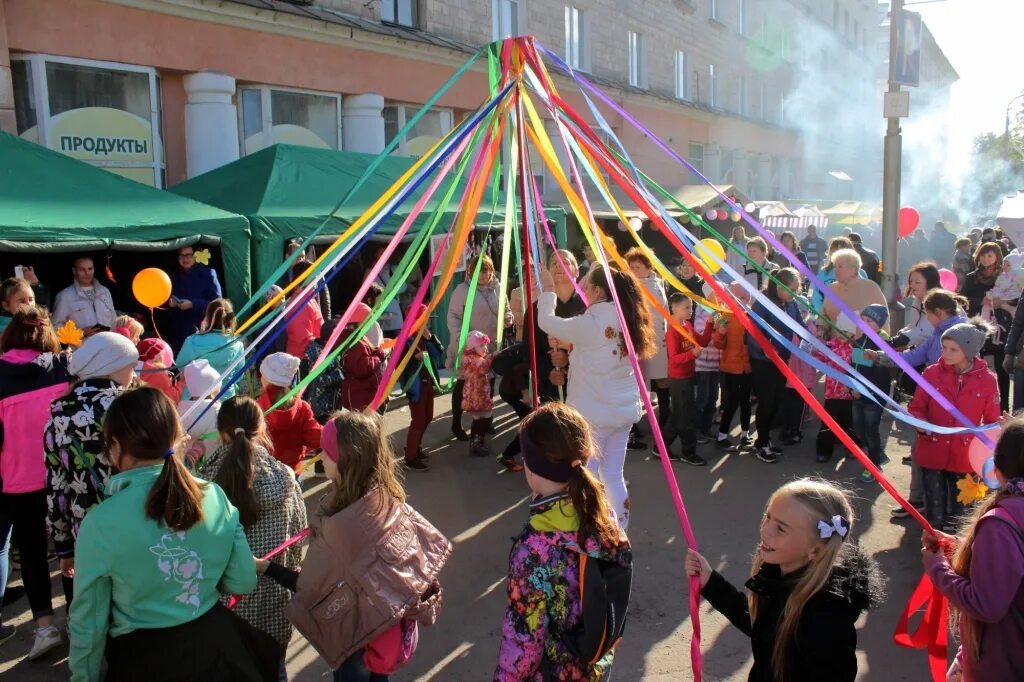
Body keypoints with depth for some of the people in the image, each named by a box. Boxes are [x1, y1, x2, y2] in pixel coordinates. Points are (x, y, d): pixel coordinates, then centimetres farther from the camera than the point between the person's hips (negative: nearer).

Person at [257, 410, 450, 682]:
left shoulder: (341, 526, -37)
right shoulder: (390, 499, -16)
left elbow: (311, 589, -24)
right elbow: (431, 543, -4)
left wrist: (265, 566, -14)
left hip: (358, 635, -6)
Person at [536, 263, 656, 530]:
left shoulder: (591, 323, -19)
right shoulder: (627, 321, 4)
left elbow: (547, 321, -11)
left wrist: (548, 291, 3)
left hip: (593, 413, -7)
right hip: (624, 411, 7)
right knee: (614, 475, 17)